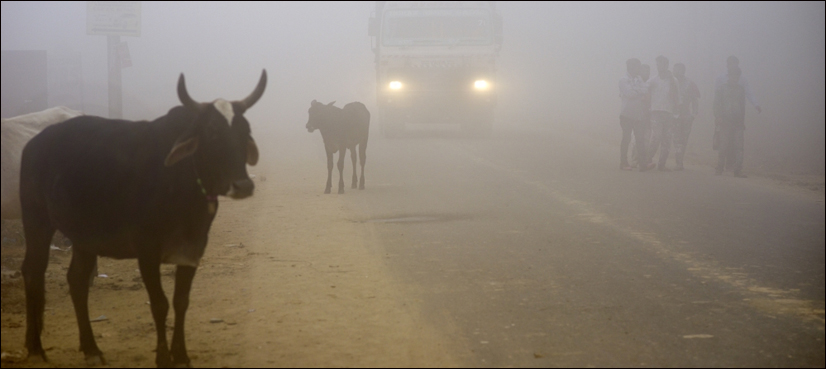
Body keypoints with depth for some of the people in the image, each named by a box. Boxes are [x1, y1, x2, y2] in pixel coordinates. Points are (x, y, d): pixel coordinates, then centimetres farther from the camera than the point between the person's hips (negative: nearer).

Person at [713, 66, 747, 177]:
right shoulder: (722, 89, 4)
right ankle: (720, 169, 3)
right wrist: (718, 117, -12)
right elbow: (717, 105, 0)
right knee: (723, 145, -6)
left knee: (738, 146, -4)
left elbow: (743, 106, 18)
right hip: (724, 121, -3)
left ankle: (737, 170, -4)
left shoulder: (741, 89, 15)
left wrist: (743, 121, 14)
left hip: (737, 122, 3)